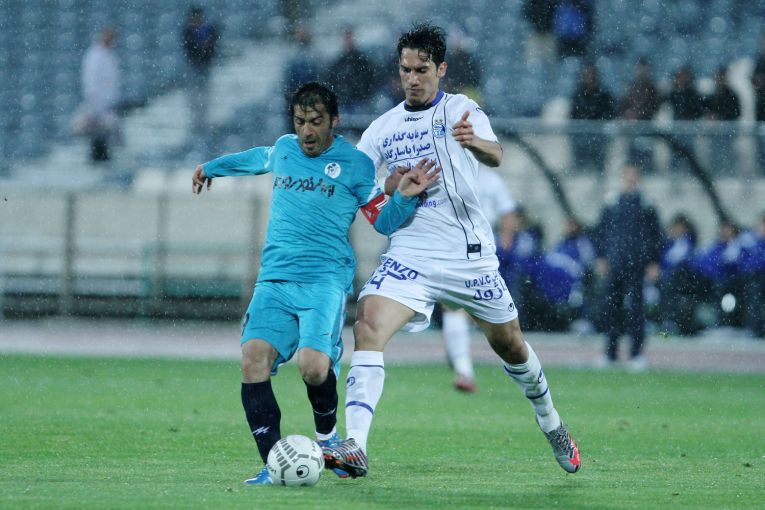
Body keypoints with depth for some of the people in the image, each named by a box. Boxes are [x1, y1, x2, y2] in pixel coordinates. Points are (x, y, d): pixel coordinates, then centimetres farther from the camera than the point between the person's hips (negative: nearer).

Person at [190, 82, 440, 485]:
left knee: (313, 365, -25)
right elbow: (257, 158, 40)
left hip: (325, 281, -4)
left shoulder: (355, 164, 4)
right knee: (253, 357, -20)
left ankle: (327, 434, 9)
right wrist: (212, 166, 53)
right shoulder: (284, 149, 16)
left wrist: (404, 197, -11)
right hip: (274, 281, 4)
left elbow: (385, 222, 9)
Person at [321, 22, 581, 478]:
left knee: (510, 343, 11)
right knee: (368, 326, -22)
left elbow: (495, 155, -21)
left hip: (469, 253, -2)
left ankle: (552, 424, 39)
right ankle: (355, 448, -28)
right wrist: (388, 190, -11)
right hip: (410, 253, 2)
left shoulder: (462, 111, -2)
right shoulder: (383, 128, 9)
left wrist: (475, 142, -46)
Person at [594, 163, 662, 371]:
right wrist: (601, 258, 5)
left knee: (635, 307, -5)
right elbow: (601, 231, 13)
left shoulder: (646, 205, 4)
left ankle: (636, 354, -3)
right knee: (611, 306, 3)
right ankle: (611, 352, 11)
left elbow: (655, 235, 6)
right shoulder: (611, 204, 10)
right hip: (614, 264, 3)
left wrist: (654, 263, 0)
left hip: (636, 265, -3)